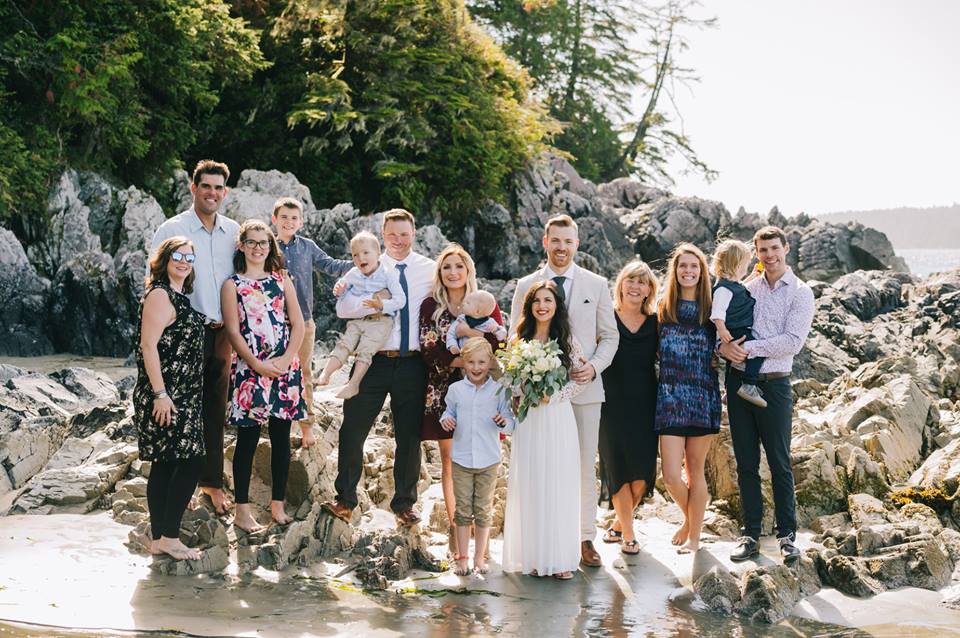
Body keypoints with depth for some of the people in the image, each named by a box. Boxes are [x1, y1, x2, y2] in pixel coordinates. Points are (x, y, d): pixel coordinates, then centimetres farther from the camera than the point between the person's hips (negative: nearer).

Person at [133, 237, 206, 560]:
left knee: (165, 465, 9)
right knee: (191, 461, -10)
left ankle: (159, 539, 13)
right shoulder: (160, 295, -11)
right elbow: (149, 345, -18)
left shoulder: (180, 297, 17)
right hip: (165, 397, -9)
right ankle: (169, 537, -5)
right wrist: (159, 394, -22)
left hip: (182, 396, 9)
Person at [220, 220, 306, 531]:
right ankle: (242, 511, 4)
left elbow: (298, 324, 7)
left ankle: (277, 505, 15)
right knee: (248, 439, -1)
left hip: (285, 366, 3)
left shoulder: (282, 279, 12)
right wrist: (258, 365, -13)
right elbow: (233, 331, -4)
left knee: (281, 438, 6)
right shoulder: (232, 285, 3)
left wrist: (286, 359, -7)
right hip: (250, 367, -3)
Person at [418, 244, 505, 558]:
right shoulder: (431, 306, 6)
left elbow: (500, 344, -2)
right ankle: (454, 529, 7)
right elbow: (427, 349, -3)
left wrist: (471, 332, -16)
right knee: (449, 460, 2)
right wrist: (457, 361, -15)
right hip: (445, 390, 0)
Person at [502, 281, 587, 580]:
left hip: (558, 420, -1)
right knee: (529, 487, 1)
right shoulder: (520, 340, 7)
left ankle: (561, 558, 6)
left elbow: (583, 380, -1)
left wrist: (552, 395, -12)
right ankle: (534, 556, 8)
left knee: (560, 485, 0)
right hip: (527, 420, 1)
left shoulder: (567, 340, 2)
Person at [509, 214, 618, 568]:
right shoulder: (526, 286, 6)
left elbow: (609, 335, 10)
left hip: (584, 387, 1)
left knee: (585, 468, 3)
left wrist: (594, 366, -8)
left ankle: (586, 538, 11)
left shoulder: (597, 285, 8)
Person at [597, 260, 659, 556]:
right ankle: (628, 534, 12)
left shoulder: (655, 322, 6)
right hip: (613, 403, -2)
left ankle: (619, 524, 22)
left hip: (645, 404, 2)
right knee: (617, 468, 0)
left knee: (642, 471, 0)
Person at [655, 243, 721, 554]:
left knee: (695, 471, 5)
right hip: (670, 396, 0)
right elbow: (652, 351, 12)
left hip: (703, 397, 0)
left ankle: (694, 535, 18)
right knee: (671, 475, -6)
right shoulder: (663, 307, 8)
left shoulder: (711, 309, 7)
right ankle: (689, 518, 23)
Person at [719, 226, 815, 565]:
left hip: (773, 384, -4)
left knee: (780, 464, 1)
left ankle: (787, 535, 11)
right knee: (746, 464, 7)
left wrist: (748, 347, -15)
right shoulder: (746, 288, 11)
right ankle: (751, 534, 14)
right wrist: (723, 346, -10)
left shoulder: (800, 293, -1)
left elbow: (793, 342, -13)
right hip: (739, 381, 4)